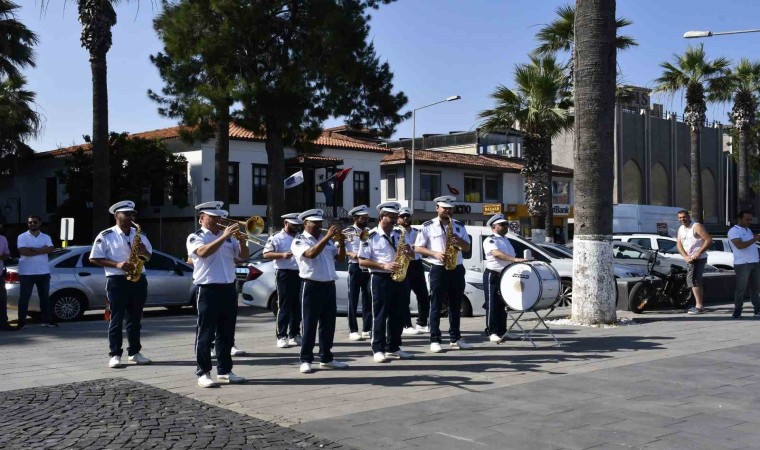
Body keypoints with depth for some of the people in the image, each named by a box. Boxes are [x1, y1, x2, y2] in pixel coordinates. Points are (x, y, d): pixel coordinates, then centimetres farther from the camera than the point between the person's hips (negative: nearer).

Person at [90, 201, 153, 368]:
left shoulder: (139, 234, 13)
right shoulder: (106, 235, -2)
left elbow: (149, 256, 19)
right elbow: (94, 258, -4)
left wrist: (144, 252, -6)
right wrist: (117, 264, -16)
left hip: (138, 279, 5)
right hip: (117, 281, -4)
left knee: (135, 318, 9)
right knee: (116, 318, -2)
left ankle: (134, 352, 16)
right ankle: (115, 354, 3)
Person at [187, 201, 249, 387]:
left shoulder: (228, 237, 14)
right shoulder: (195, 237, -2)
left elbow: (244, 256, 12)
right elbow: (203, 252, -22)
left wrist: (241, 240, -6)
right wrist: (224, 236, -24)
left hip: (229, 289, 6)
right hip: (208, 290, -6)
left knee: (227, 334, 10)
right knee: (206, 334, -1)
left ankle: (224, 371, 19)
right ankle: (203, 373, 5)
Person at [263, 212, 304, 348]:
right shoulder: (277, 238, -2)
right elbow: (266, 254, -10)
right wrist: (282, 255, -22)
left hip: (299, 274, 6)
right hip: (285, 274, -6)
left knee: (297, 306, 10)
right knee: (284, 306, -4)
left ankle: (294, 335, 19)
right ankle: (281, 336, -1)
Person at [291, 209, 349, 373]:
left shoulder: (326, 240, 14)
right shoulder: (299, 241, -4)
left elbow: (340, 258, 13)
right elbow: (311, 253, -24)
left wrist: (341, 242, -4)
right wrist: (327, 237, -24)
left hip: (329, 285, 6)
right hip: (312, 286, -6)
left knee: (329, 323, 10)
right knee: (310, 324, -2)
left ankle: (326, 358, 20)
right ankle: (306, 360, 5)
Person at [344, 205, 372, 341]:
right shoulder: (347, 232, -2)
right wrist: (350, 254, -19)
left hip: (369, 268, 5)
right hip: (355, 268, -5)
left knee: (368, 300, 6)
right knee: (353, 300, 0)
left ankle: (367, 329, 13)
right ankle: (353, 331, 5)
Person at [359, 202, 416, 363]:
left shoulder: (399, 235, 13)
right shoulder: (371, 236, -6)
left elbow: (411, 257, 18)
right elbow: (362, 261, -9)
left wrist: (409, 251, -6)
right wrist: (384, 266, -18)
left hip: (399, 279, 6)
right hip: (381, 279, -6)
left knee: (397, 315, 9)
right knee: (379, 315, -3)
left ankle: (393, 348, 18)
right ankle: (378, 350, 2)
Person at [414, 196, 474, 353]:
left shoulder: (459, 226, 11)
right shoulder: (428, 226, -1)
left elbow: (467, 248, 11)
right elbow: (417, 248, -2)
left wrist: (459, 241, -10)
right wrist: (435, 253, -16)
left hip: (457, 269, 4)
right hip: (438, 269, -4)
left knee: (456, 305, 9)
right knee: (436, 305, -2)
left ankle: (455, 338, 16)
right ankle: (435, 340, 0)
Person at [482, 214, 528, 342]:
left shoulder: (506, 240, 18)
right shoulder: (490, 240, -10)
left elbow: (512, 256, 27)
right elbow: (497, 253, -28)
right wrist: (515, 259, -38)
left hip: (506, 276, 8)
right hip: (492, 275, -8)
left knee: (503, 304, 10)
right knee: (492, 304, -5)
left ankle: (502, 331, 17)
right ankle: (492, 332, -2)